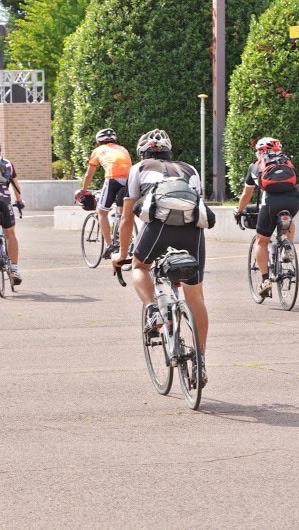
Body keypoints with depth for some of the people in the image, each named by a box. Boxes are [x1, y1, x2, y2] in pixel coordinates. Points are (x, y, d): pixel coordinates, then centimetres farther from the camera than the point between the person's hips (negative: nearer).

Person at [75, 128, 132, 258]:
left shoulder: (98, 151, 24)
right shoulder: (122, 149, 33)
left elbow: (89, 175, 31)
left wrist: (83, 190, 45)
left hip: (113, 179, -4)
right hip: (129, 178, 4)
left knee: (102, 211, 9)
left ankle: (109, 245, -1)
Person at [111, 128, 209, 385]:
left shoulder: (140, 169, 28)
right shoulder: (189, 169, 35)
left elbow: (127, 218, 29)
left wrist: (122, 254, 42)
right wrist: (185, 240, 54)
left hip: (161, 222, -2)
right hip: (193, 228, 2)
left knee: (140, 267, 28)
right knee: (195, 296, 14)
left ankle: (153, 310, 3)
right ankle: (201, 362, 14)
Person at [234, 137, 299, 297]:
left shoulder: (255, 166, 24)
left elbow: (246, 195, 31)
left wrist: (239, 212, 47)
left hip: (272, 201, -2)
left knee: (261, 241, 11)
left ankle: (265, 280, 3)